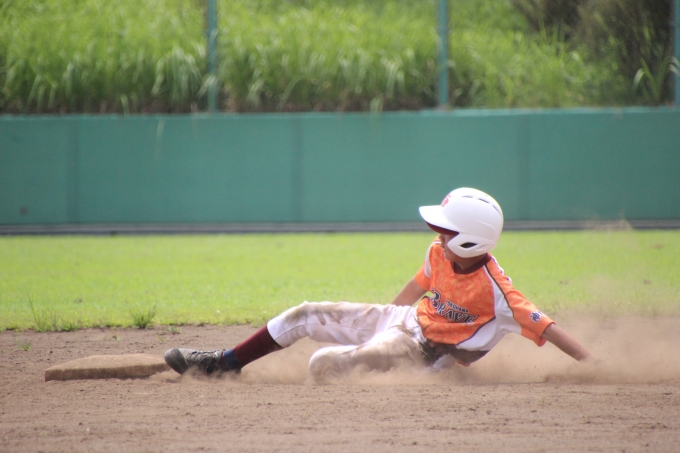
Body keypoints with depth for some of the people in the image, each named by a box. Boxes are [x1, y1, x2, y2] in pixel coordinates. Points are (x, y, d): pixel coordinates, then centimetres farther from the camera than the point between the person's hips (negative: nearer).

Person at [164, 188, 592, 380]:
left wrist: (593, 365, -36)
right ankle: (226, 362, 23)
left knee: (325, 363, -24)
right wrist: (387, 314, 24)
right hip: (403, 319, 8)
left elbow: (544, 326, -31)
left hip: (421, 352, -8)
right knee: (304, 316, 8)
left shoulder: (494, 290, -31)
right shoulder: (440, 255, -9)